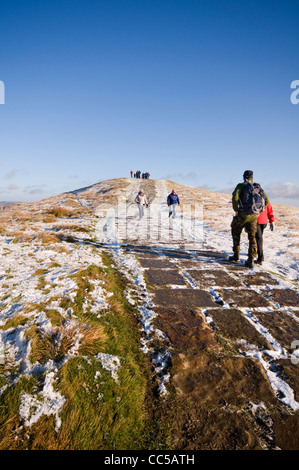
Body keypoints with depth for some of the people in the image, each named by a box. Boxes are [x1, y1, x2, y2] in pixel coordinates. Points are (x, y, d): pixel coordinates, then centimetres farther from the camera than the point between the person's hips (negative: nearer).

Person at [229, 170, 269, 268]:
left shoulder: (241, 185, 3)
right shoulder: (258, 187, 17)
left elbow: (235, 197, -16)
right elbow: (266, 201, 14)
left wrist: (236, 210, -6)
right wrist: (258, 212, 17)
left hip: (243, 214, -4)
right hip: (254, 216, 4)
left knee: (236, 233, 17)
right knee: (252, 237, 10)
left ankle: (236, 255, 19)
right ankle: (251, 260, 3)